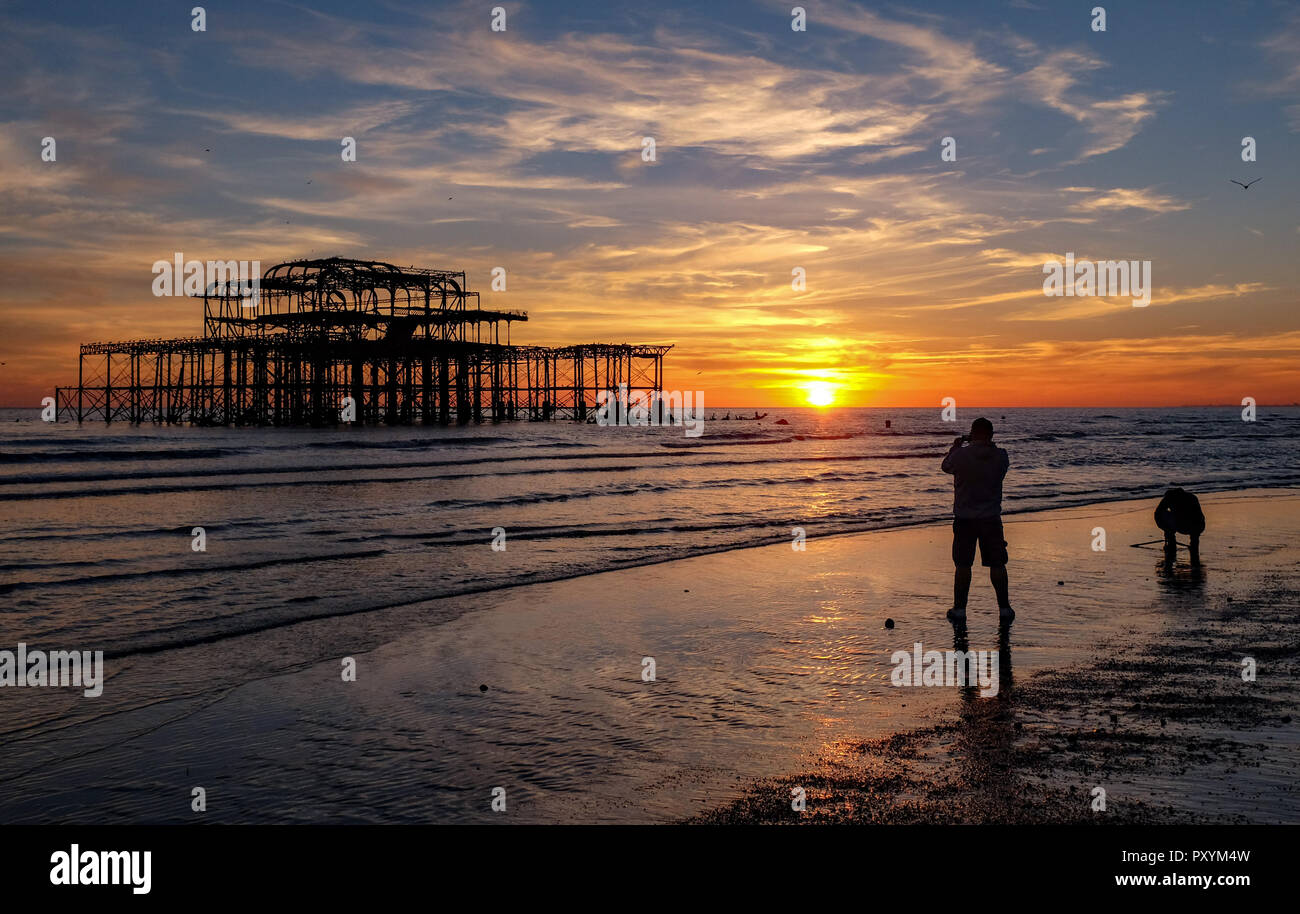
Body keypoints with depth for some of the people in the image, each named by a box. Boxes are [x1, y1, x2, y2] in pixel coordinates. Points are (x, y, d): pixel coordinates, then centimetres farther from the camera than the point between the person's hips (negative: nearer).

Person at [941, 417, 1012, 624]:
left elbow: (946, 467, 6)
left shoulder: (961, 455, -14)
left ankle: (959, 609, 10)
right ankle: (1004, 608, 16)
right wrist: (988, 445, 19)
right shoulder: (1001, 456, -8)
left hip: (964, 518, -1)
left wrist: (955, 447, 23)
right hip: (991, 518, 1)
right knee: (997, 564, 10)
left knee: (963, 565, 6)